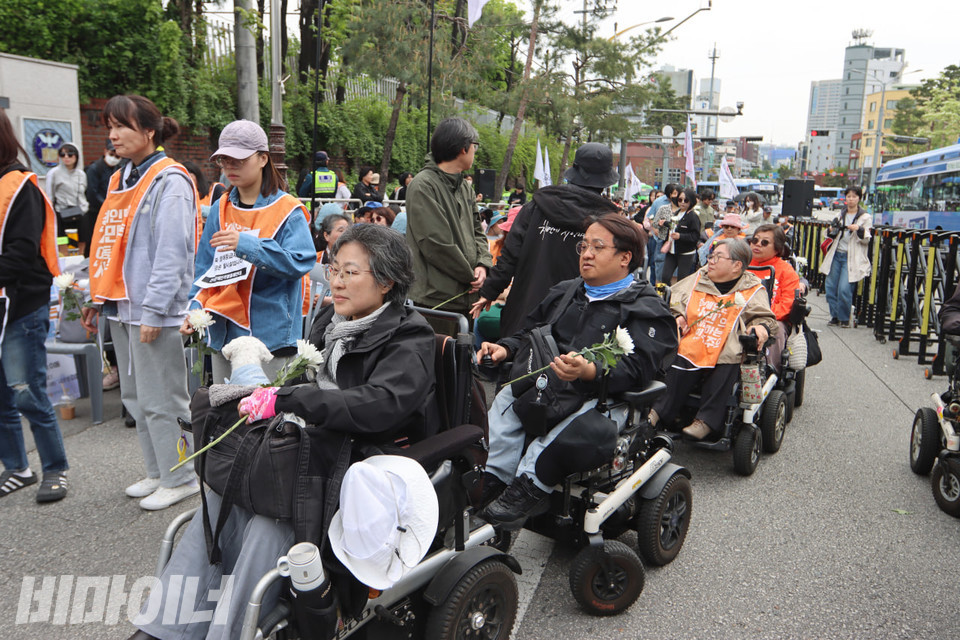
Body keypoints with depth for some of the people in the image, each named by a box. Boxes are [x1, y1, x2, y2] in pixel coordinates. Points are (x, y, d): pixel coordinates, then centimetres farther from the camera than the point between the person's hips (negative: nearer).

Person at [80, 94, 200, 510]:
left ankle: (180, 479, 13)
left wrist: (153, 309, -21)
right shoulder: (121, 179, 16)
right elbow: (108, 245, 19)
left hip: (152, 310, -9)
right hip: (122, 307, 9)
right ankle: (158, 472, 29)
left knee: (161, 399, -2)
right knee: (136, 398, 16)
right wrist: (97, 300, 16)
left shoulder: (169, 181, -11)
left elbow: (172, 252, -18)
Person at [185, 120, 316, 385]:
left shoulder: (287, 211, -6)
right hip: (224, 332, 6)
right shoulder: (220, 209, 11)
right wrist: (196, 307, -2)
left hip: (270, 334, -5)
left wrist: (247, 244, -26)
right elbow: (206, 269, 13)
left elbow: (300, 262, -18)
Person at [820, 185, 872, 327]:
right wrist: (832, 232, 0)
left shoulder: (865, 217, 1)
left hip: (852, 258, -5)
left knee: (844, 289, -13)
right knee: (831, 287, 1)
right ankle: (835, 316, 16)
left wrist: (859, 230, -20)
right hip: (837, 255, 5)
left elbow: (867, 240, -2)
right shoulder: (841, 215, 14)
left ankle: (844, 318, 4)